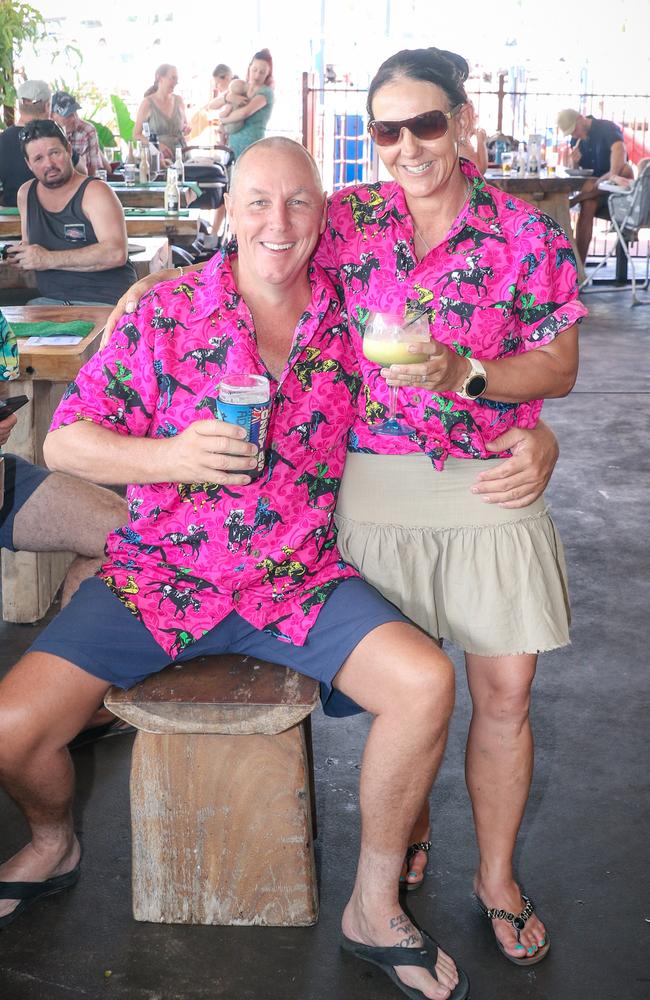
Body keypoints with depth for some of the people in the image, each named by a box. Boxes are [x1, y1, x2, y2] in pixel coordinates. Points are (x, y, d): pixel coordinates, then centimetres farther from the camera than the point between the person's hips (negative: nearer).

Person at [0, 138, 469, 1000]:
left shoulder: (350, 317, 1)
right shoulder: (164, 314, -5)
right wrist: (169, 456, -23)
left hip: (300, 583, 2)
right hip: (156, 576, -1)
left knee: (426, 683, -21)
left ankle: (375, 907, 4)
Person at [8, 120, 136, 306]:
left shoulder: (95, 192, -6)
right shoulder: (26, 194, 13)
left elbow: (116, 254, -20)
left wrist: (48, 259, -18)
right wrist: (21, 255, 2)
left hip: (105, 301, -5)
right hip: (51, 300, 5)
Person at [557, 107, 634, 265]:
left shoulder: (607, 128, -10)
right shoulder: (576, 140, 8)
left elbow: (619, 148, -31)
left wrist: (613, 174, -51)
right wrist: (574, 163, -15)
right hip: (593, 187, 3)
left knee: (625, 169, -37)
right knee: (588, 205, -32)